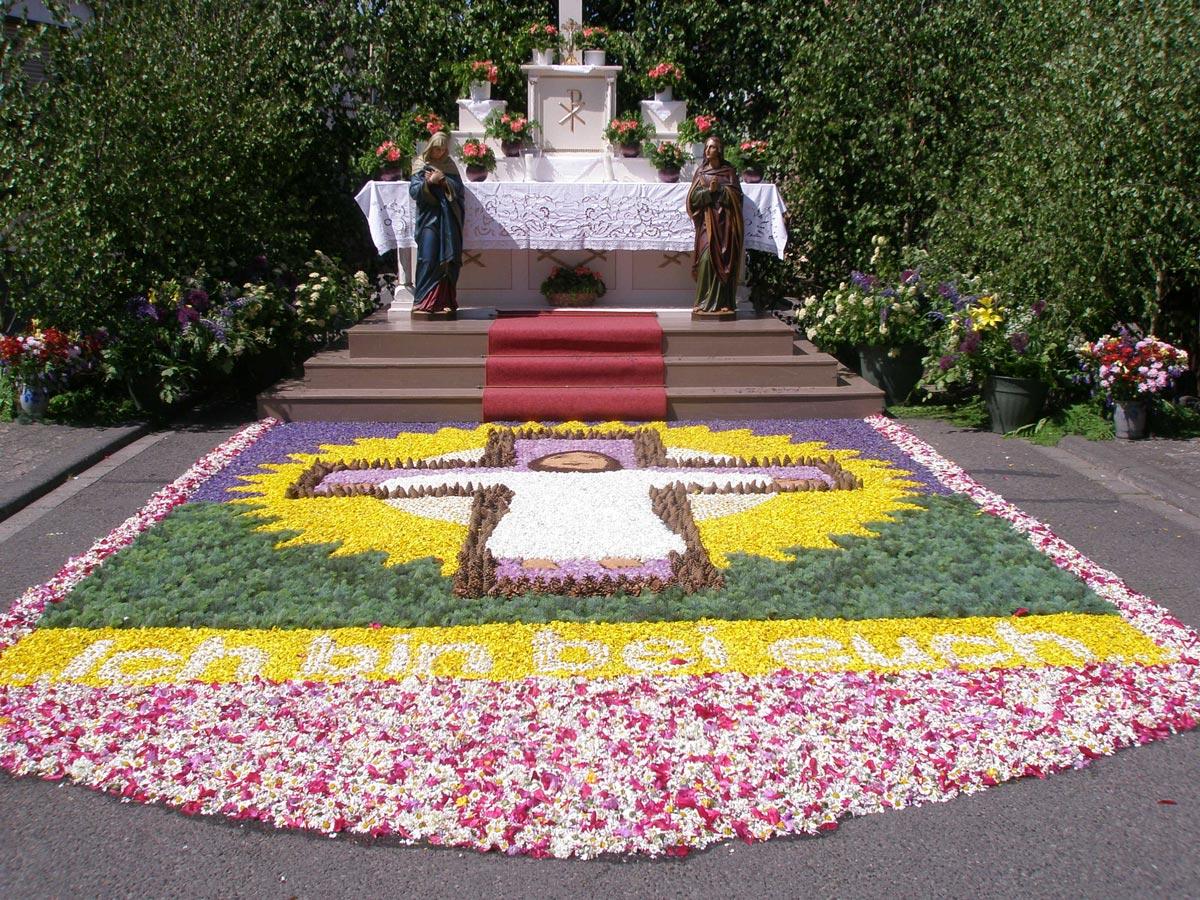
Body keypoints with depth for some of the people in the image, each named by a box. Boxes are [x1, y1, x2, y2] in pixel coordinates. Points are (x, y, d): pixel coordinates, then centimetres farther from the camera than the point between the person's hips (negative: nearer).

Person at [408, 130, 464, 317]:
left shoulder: (449, 166, 14)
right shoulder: (420, 165, 6)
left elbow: (458, 188, 4)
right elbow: (413, 191, -2)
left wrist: (443, 180, -13)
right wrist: (428, 182, -19)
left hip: (448, 219, 3)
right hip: (428, 217, -3)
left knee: (448, 260, 1)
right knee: (428, 259, -9)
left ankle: (443, 301, 6)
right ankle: (423, 302, -7)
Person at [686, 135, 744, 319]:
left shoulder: (729, 172, 7)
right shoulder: (701, 172, 11)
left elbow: (736, 196, -2)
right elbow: (692, 198, 3)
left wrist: (719, 189, -13)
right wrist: (708, 191, -12)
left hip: (724, 223, -1)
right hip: (707, 222, 1)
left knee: (724, 260, -5)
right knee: (707, 259, -10)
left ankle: (724, 302, -1)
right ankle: (706, 302, -5)